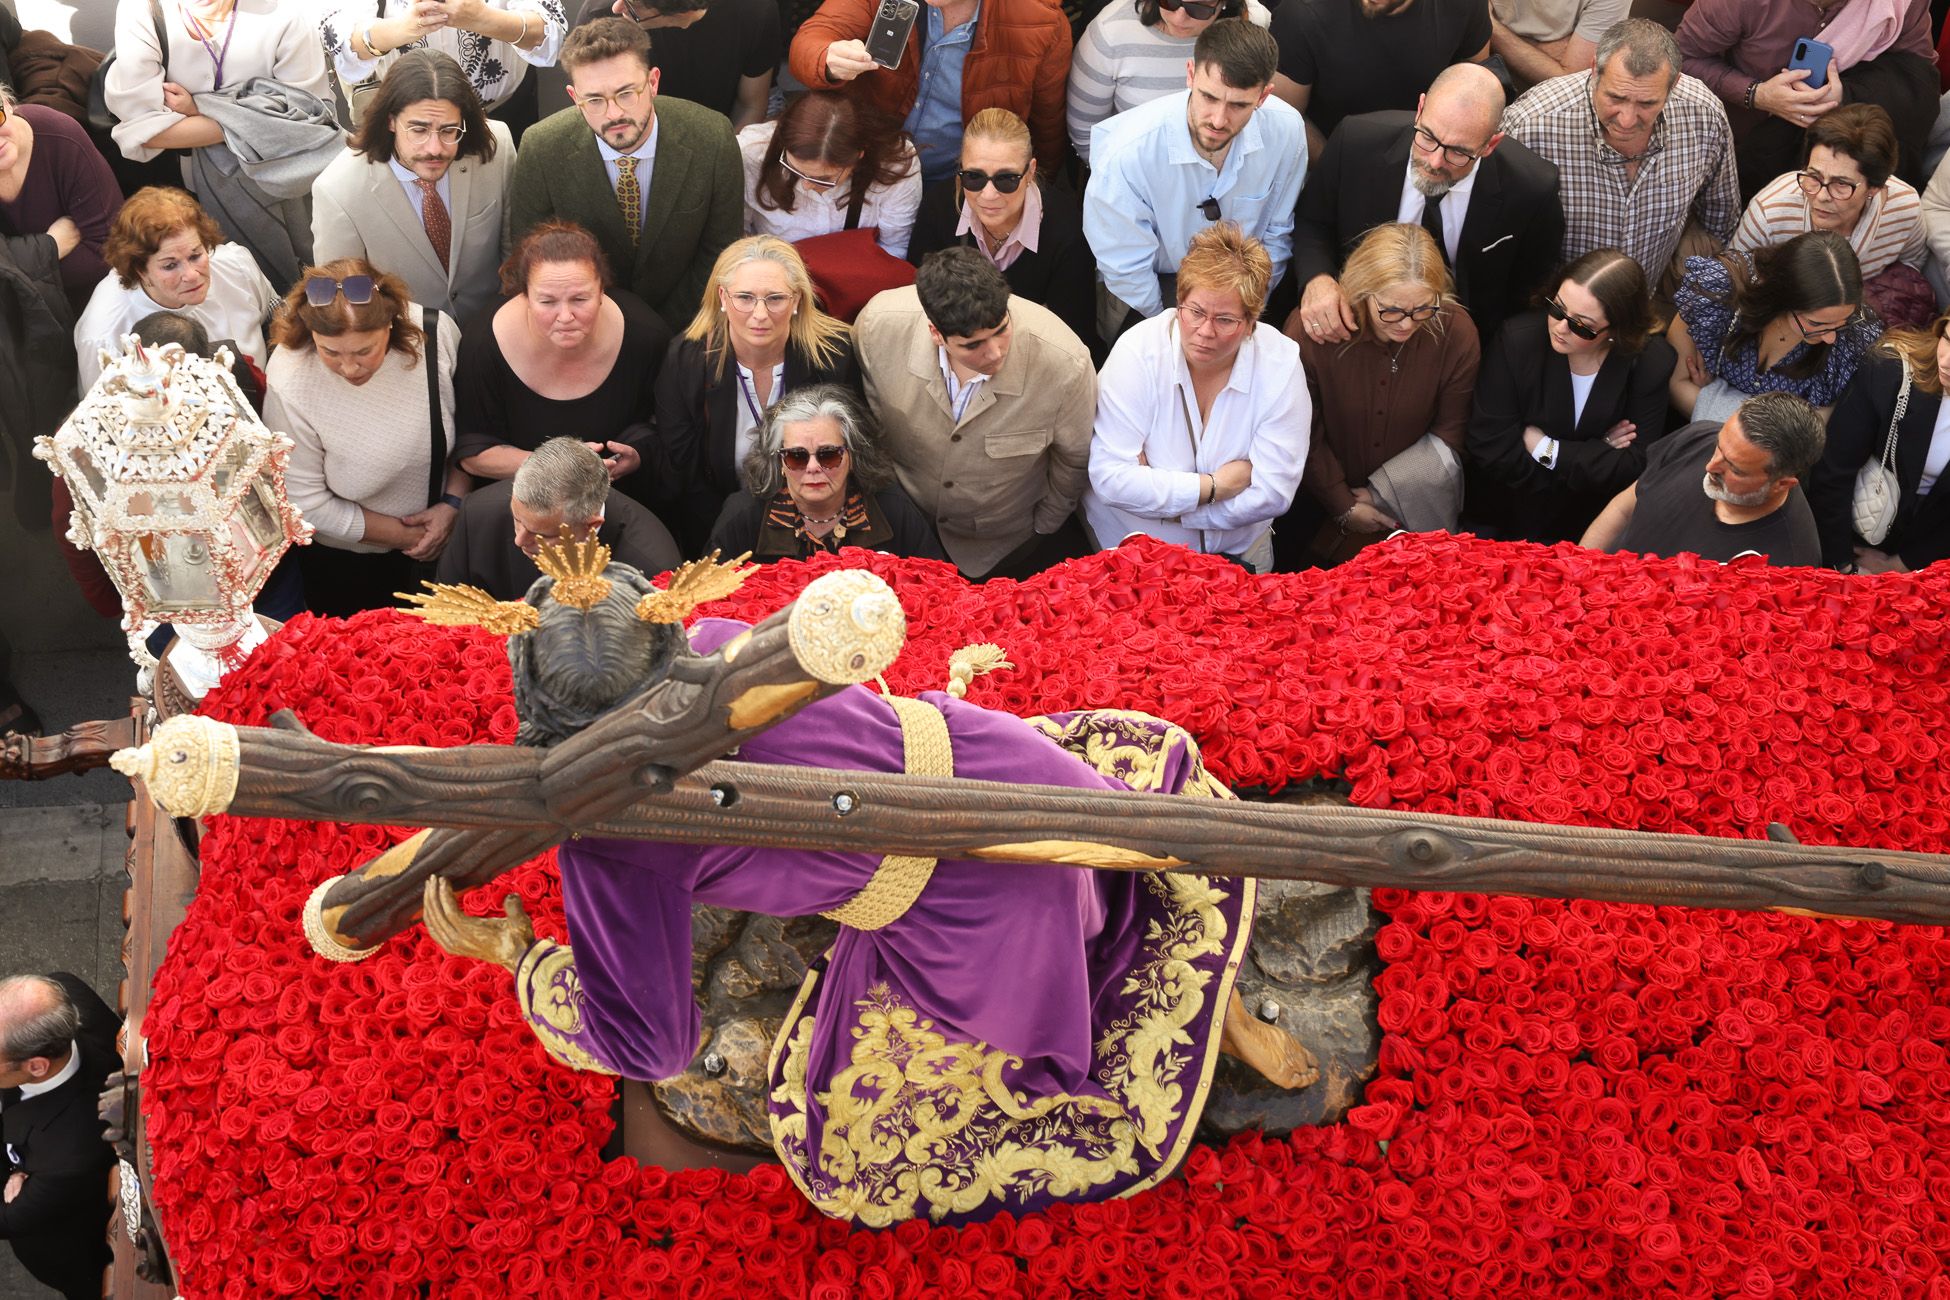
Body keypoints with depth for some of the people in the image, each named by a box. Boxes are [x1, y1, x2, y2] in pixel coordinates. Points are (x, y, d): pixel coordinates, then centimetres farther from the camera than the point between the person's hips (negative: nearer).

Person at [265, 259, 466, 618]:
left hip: (443, 536, 3)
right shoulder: (289, 383, -31)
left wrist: (452, 504, -16)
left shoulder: (436, 333, -25)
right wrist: (405, 535, -17)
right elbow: (307, 502, -21)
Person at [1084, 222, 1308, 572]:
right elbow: (1109, 475, -18)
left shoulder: (1280, 362, -10)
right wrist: (1213, 487, -18)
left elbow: (1273, 492, -13)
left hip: (1239, 549, 2)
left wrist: (1154, 492, -15)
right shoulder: (1138, 353, -14)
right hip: (1134, 551, -1)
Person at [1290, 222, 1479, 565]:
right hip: (1327, 502, -1)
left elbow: (1448, 435, -3)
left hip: (1417, 509, 1)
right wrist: (1345, 507, -5)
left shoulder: (1456, 331, -12)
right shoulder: (1316, 329, -16)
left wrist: (1380, 495, -7)